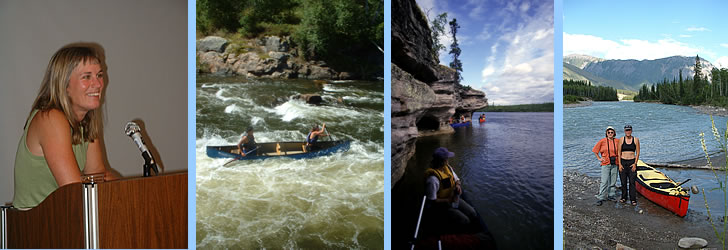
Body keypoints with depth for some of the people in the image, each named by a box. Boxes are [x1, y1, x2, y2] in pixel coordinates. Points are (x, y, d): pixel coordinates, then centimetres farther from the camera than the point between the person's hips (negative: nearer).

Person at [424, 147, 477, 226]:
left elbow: (456, 179, 12)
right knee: (465, 220, -14)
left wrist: (457, 185, -12)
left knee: (473, 214, 1)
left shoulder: (447, 167, -5)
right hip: (441, 204, -8)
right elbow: (432, 200, -26)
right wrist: (449, 200, -24)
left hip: (453, 198, 8)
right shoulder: (433, 178, -31)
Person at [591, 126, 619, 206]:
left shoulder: (617, 141, 3)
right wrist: (599, 158, 1)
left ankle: (611, 195, 23)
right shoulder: (602, 141, -4)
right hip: (605, 163, -3)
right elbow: (595, 150, 5)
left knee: (613, 181, 10)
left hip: (614, 164, 3)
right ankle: (600, 198, -4)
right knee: (604, 182, -8)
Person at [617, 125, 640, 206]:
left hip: (632, 162, -1)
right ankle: (624, 197, 21)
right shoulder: (621, 140, 1)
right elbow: (619, 153, 1)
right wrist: (620, 164, -5)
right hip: (623, 162, 1)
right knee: (623, 181, 6)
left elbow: (637, 153, 3)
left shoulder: (636, 140, 1)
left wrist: (635, 163, -6)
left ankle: (633, 199, 4)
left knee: (632, 182, -3)